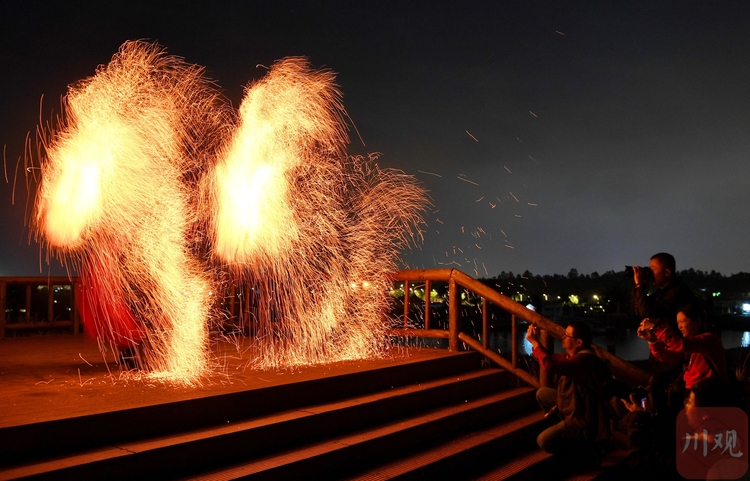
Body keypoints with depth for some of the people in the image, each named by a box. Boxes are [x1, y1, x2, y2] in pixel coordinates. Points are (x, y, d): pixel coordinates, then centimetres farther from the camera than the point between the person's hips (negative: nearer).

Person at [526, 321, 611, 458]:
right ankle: (563, 427, 17)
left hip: (583, 418, -10)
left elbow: (550, 364, -41)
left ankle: (588, 445, 0)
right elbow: (552, 358, 16)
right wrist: (535, 342, -2)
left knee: (544, 441, -19)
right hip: (572, 406, 10)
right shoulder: (573, 355, 3)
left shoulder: (584, 359, -30)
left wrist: (534, 341, -29)